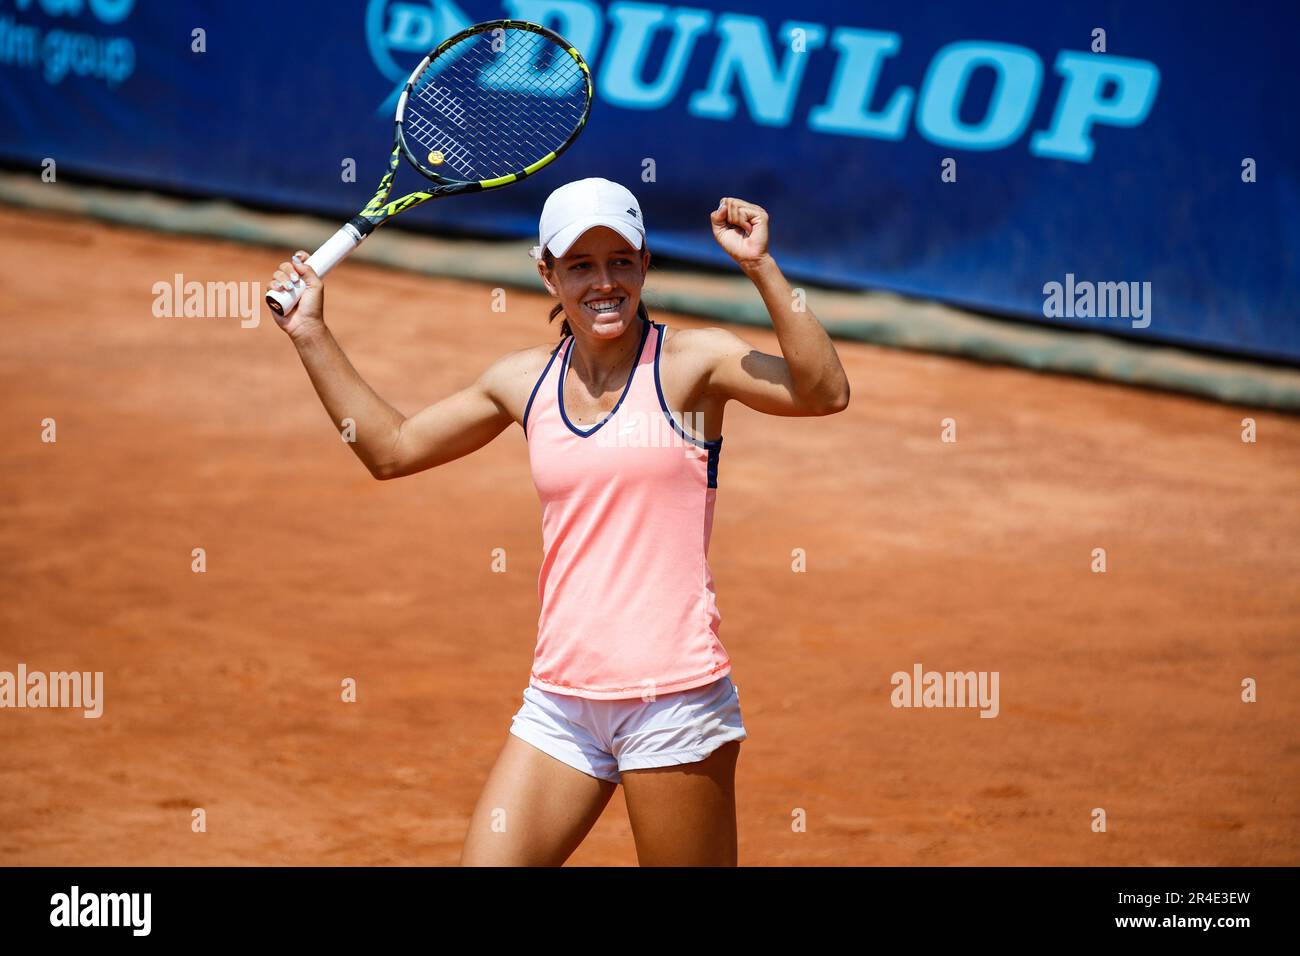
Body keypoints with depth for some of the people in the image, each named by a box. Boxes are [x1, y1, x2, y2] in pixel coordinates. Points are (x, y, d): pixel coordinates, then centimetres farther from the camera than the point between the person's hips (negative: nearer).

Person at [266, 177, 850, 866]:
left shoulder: (691, 361, -4)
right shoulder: (525, 382, 10)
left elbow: (823, 391, -20)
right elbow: (390, 448, 21)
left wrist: (761, 267, -25)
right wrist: (312, 335, 17)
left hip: (675, 697, -5)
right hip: (562, 699, 5)